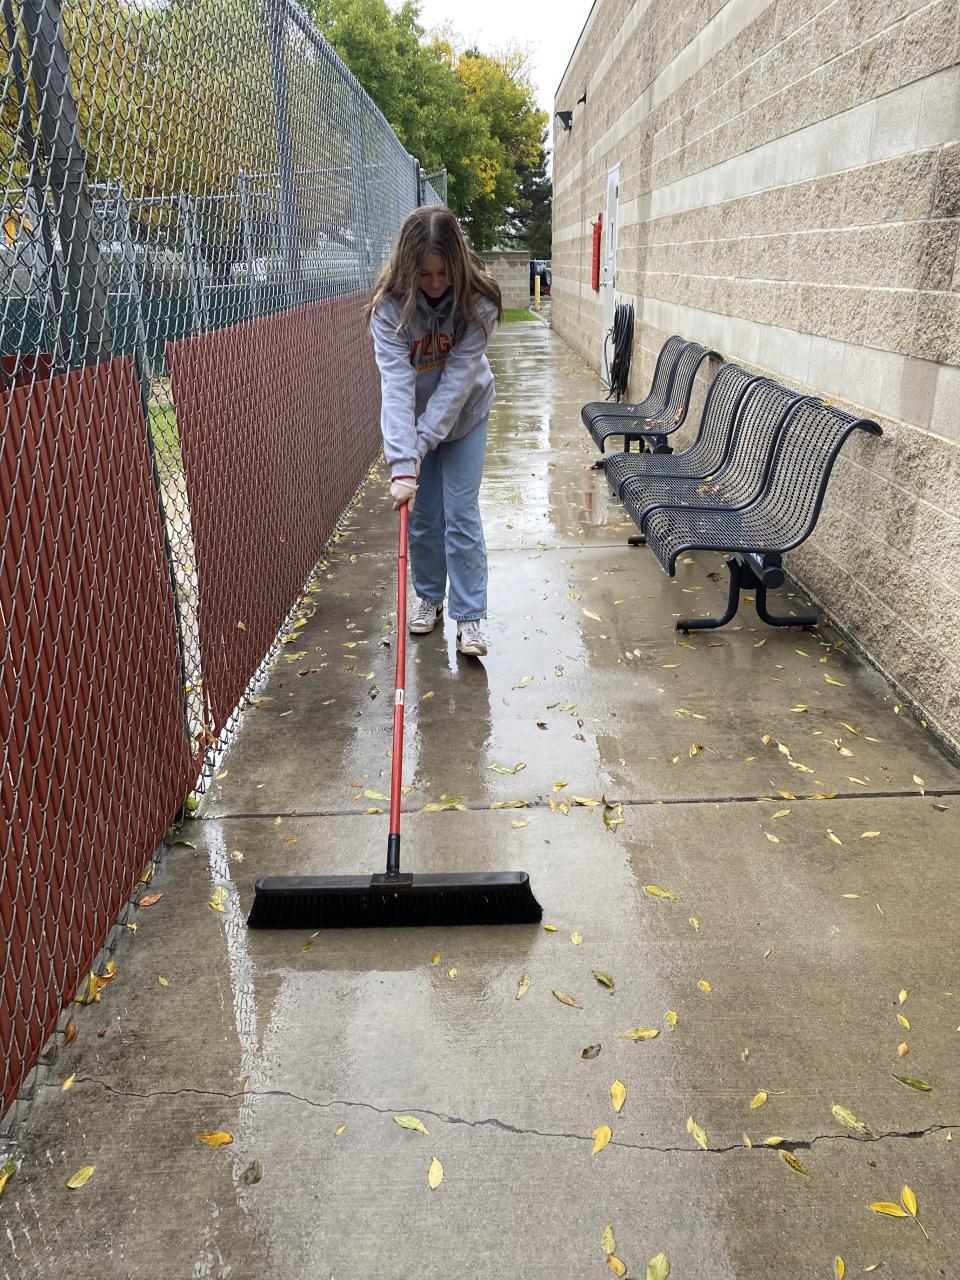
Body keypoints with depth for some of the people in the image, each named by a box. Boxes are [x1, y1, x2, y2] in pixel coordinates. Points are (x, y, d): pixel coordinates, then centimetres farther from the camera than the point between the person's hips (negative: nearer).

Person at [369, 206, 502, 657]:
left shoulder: (477, 302, -25)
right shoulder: (390, 305, -25)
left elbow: (457, 380, -27)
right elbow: (396, 384, -35)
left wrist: (421, 445, -32)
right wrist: (402, 464, -43)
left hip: (464, 416, -1)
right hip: (413, 418, 1)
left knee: (461, 515, -4)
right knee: (422, 514, 8)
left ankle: (470, 615, 4)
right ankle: (429, 596, 29)